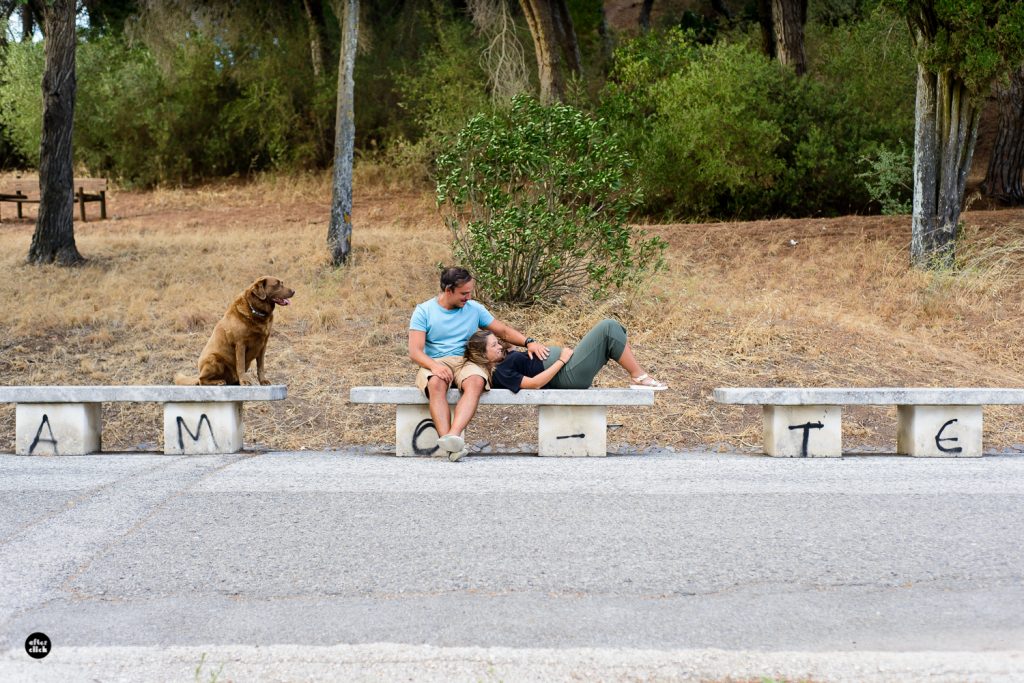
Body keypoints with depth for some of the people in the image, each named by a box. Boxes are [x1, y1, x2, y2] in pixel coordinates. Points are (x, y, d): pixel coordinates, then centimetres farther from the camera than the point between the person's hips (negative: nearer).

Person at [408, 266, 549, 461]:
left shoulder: (474, 309, 13)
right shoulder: (424, 311, 4)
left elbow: (504, 331, 17)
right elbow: (415, 351, -5)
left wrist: (529, 342, -3)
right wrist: (434, 365, -26)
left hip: (466, 362, 2)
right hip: (435, 363, -2)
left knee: (476, 382, -36)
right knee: (436, 384, -39)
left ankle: (454, 435, -55)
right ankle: (449, 443, -51)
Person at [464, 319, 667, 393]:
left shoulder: (505, 359, 14)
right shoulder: (500, 374, -14)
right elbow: (534, 383, -21)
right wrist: (562, 360, -15)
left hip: (565, 365, 11)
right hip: (568, 375, -11)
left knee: (611, 328, 8)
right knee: (608, 328, -14)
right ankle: (638, 376, -6)